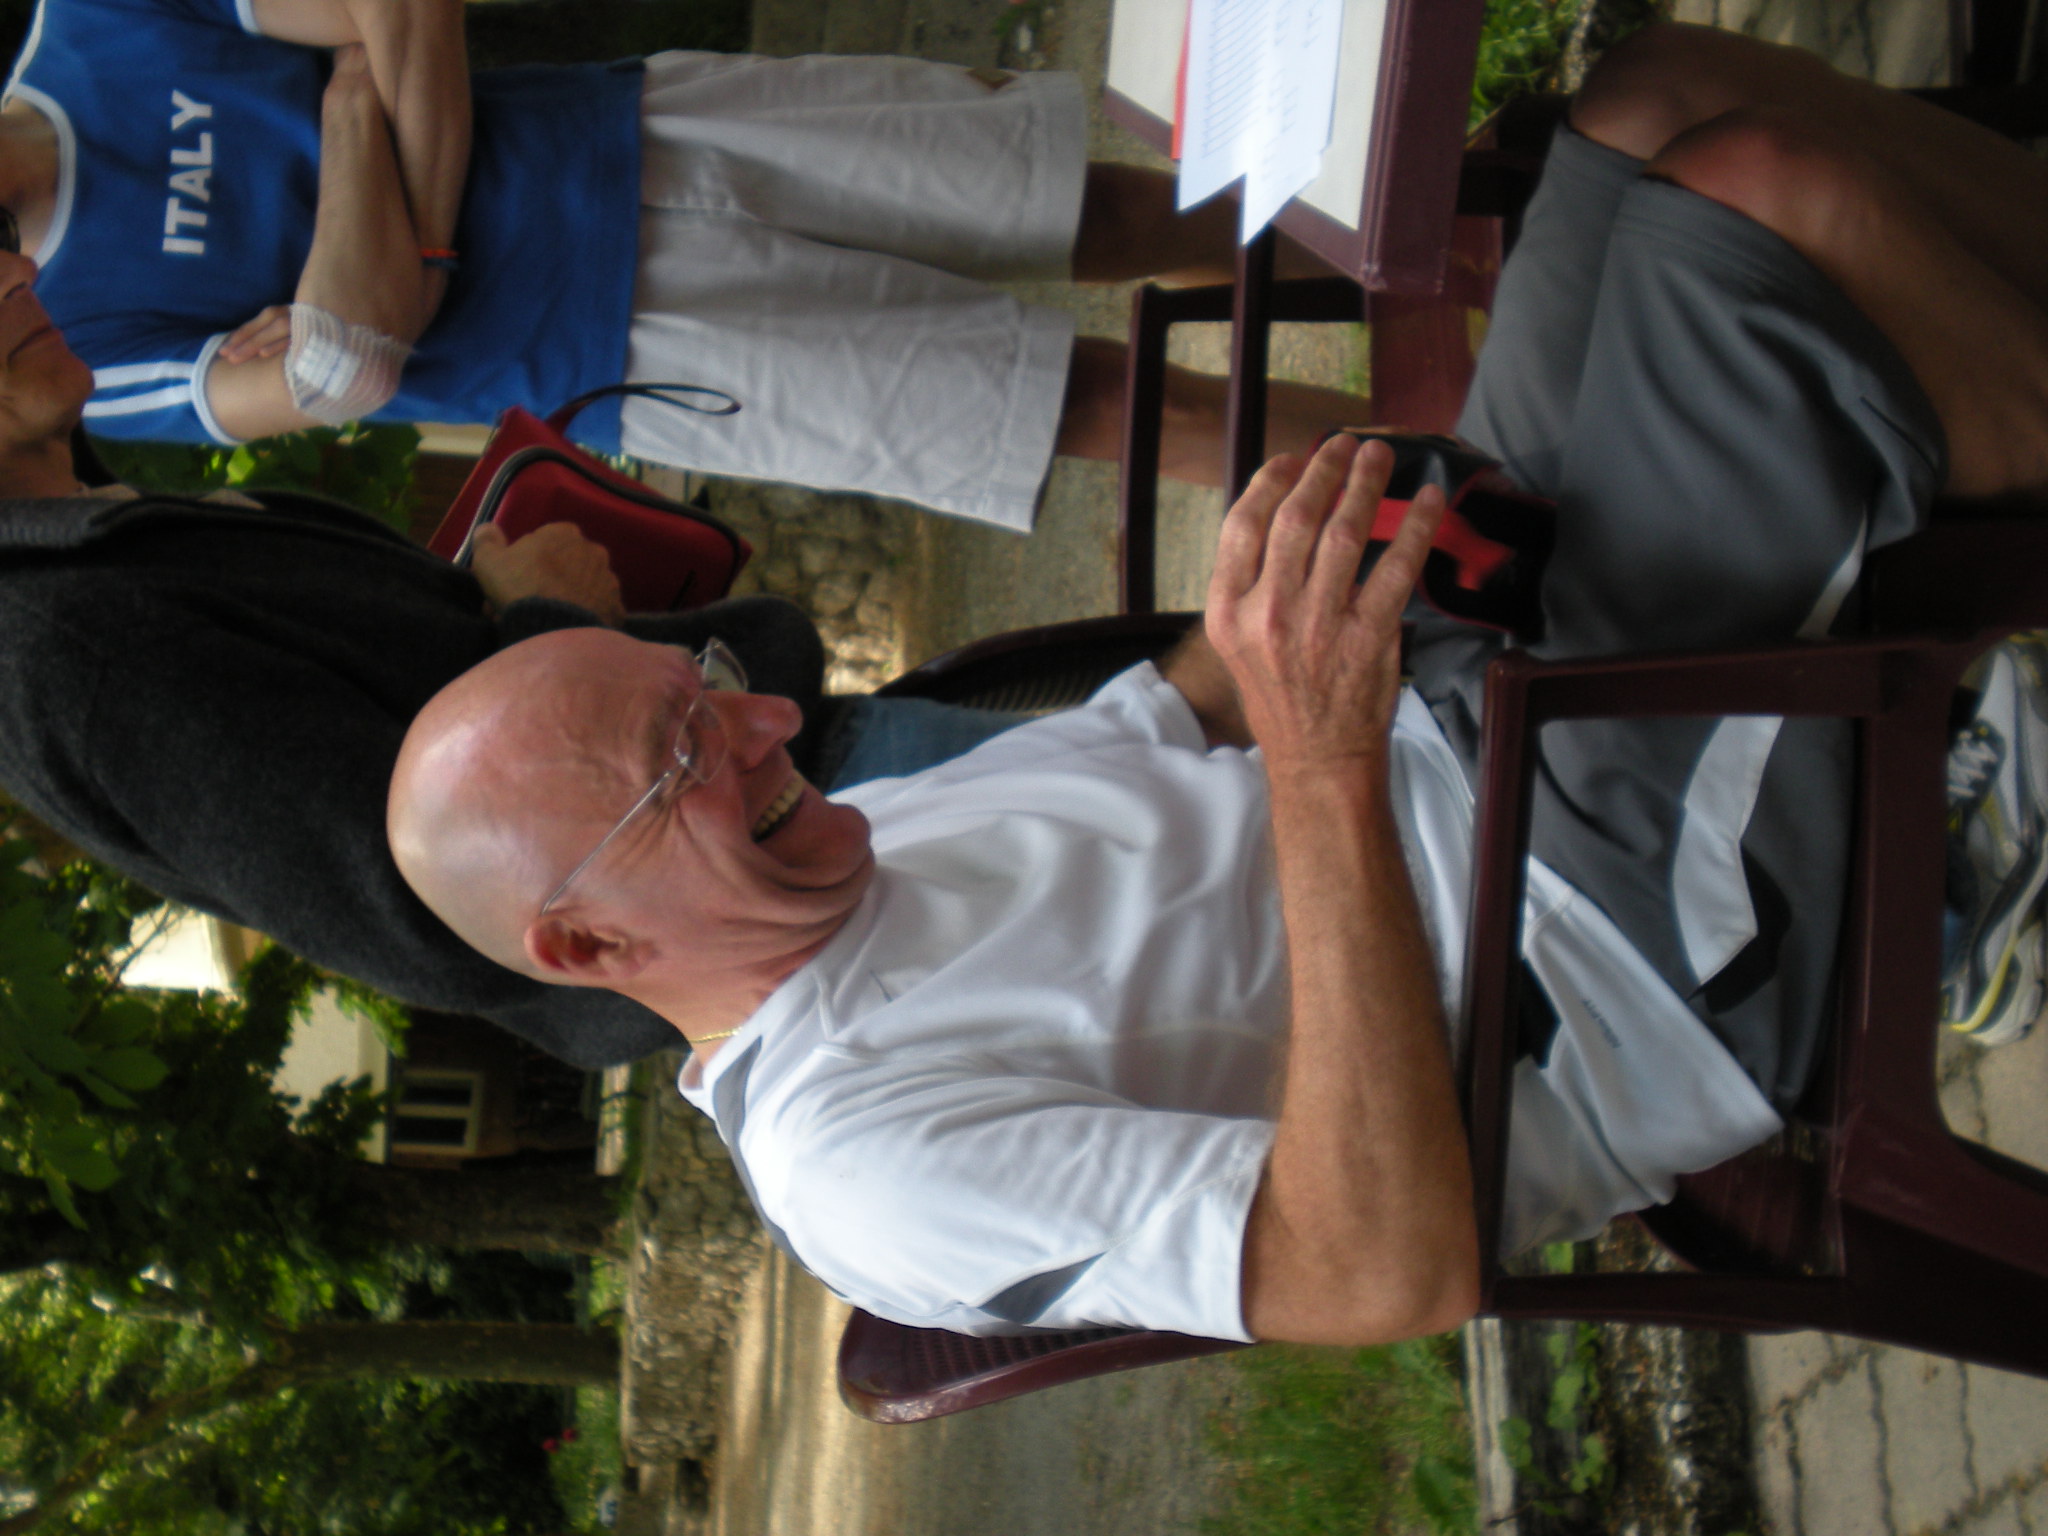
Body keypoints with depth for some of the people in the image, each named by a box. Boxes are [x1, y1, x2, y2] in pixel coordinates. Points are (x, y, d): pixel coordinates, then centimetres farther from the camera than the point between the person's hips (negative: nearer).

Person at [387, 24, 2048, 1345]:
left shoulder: (843, 843, 5)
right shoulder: (857, 1158, -24)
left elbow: (1173, 706, 15)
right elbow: (1394, 1281, -35)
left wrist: (1310, 572, -9)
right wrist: (1326, 778, -43)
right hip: (1647, 944, -8)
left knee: (1665, 88, 1)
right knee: (1766, 192, -21)